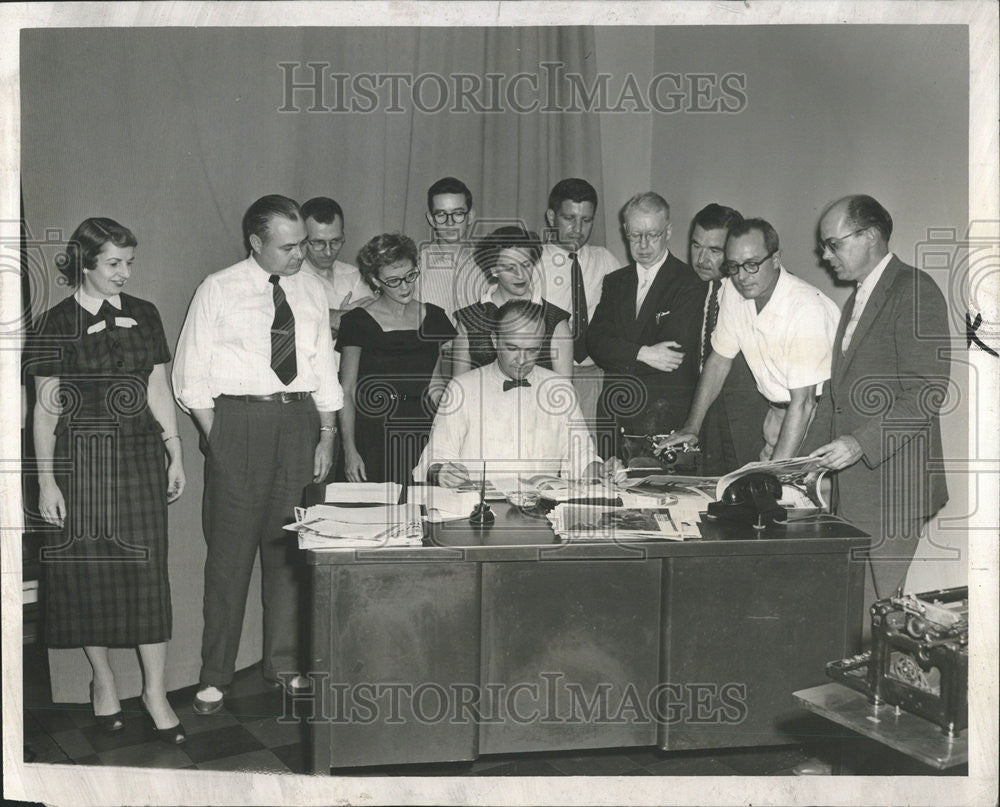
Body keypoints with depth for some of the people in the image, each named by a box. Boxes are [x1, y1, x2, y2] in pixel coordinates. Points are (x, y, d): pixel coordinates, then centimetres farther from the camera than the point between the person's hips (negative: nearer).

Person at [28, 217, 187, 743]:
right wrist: (46, 480, -7)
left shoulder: (144, 315, 6)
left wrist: (175, 455, 6)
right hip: (81, 458, -2)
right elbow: (46, 408, -3)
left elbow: (158, 389, 10)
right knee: (89, 569, 6)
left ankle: (154, 689, 10)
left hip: (140, 454, 2)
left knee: (147, 567, 1)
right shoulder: (59, 323, -4)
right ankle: (102, 678, 25)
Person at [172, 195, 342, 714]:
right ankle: (215, 676, 9)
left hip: (299, 419, 4)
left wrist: (326, 437, 8)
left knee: (289, 545, 9)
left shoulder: (312, 291, 11)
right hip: (236, 420, -3)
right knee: (230, 548, -2)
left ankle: (284, 665, 21)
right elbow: (191, 374, 0)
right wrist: (216, 439, -8)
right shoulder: (218, 291, 0)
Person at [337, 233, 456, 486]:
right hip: (373, 437, -3)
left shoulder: (434, 318, 11)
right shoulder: (358, 322, 1)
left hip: (425, 436, 3)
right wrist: (349, 450, -8)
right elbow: (346, 392, -1)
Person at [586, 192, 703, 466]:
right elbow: (595, 341, 4)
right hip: (615, 400, 4)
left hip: (666, 400, -4)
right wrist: (643, 353, -11)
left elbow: (677, 355, -10)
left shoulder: (688, 284, 0)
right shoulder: (615, 282, 18)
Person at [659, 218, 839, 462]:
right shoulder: (734, 291, -4)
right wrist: (692, 426, 5)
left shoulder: (807, 307, -24)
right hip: (778, 411, 5)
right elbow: (720, 359, 8)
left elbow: (803, 402, -26)